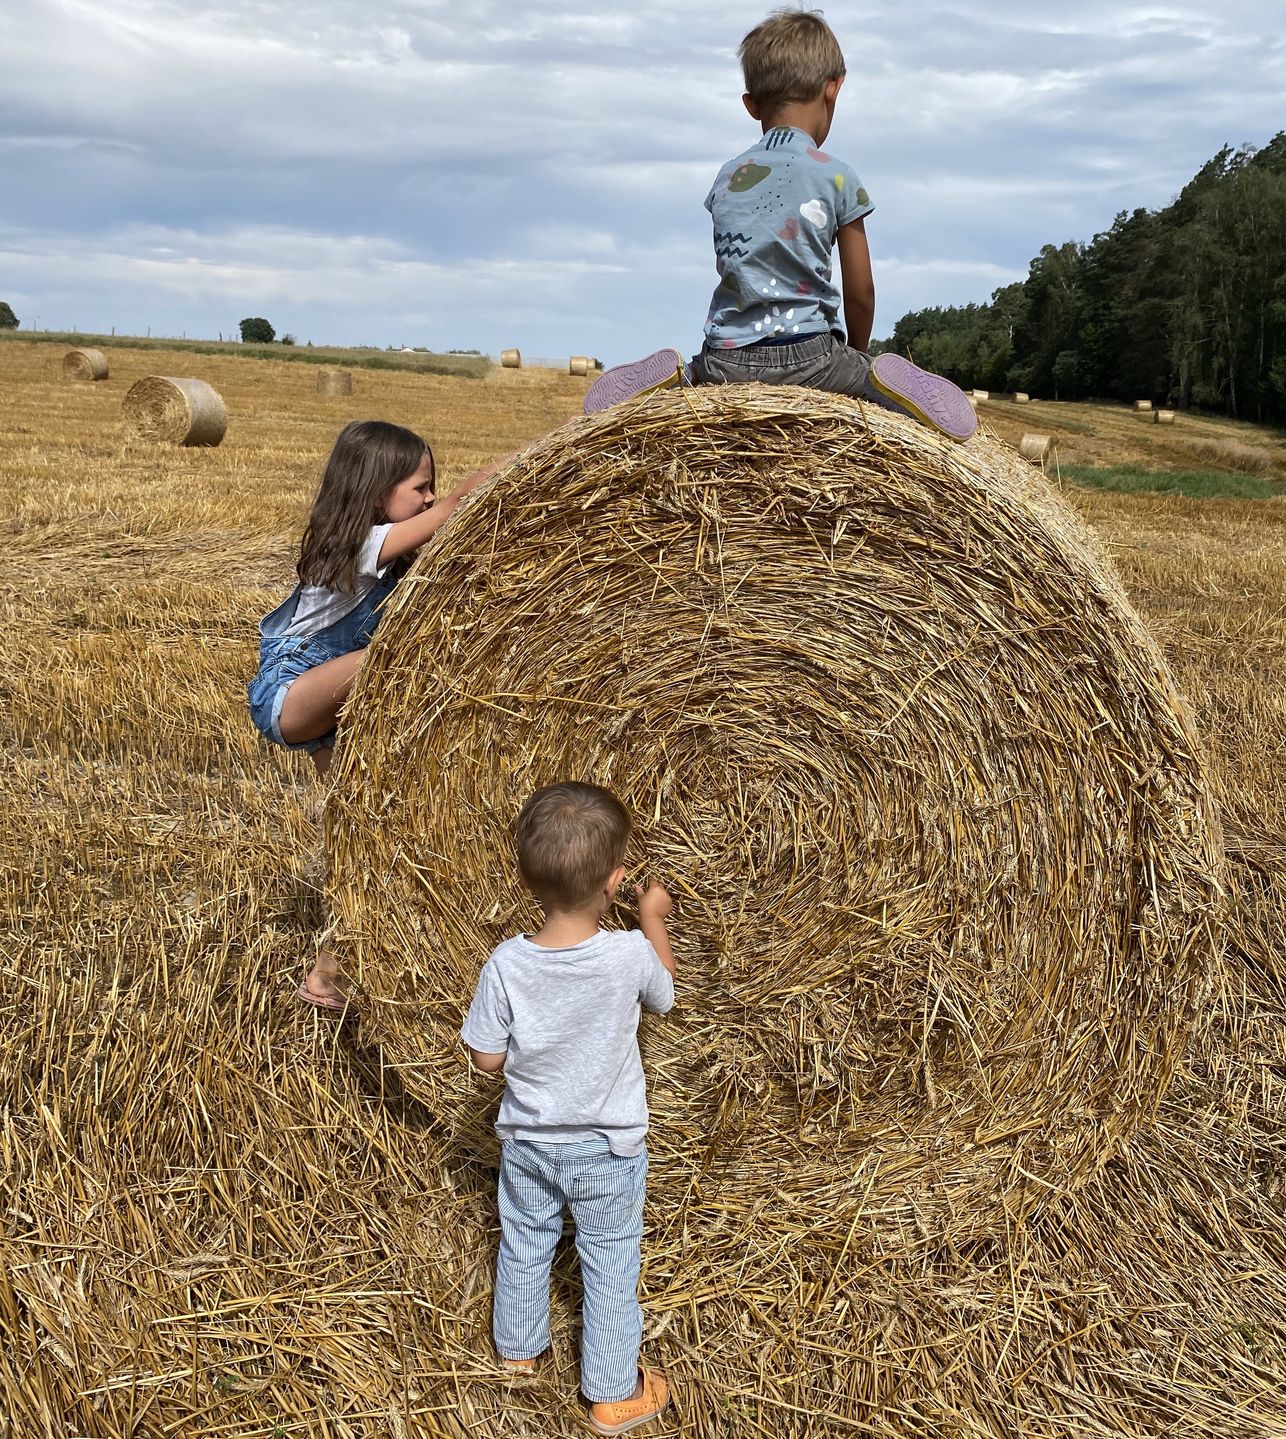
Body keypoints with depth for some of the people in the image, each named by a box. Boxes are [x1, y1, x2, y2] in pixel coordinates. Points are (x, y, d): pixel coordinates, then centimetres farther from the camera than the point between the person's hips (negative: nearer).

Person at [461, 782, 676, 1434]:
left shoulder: (506, 964, -23)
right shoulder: (630, 954, -26)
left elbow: (487, 1058, -13)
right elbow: (663, 992, -2)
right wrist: (653, 918, 10)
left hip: (526, 1140, 2)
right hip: (608, 1149, -2)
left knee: (524, 1244, 25)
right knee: (610, 1263, 16)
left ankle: (518, 1349, 49)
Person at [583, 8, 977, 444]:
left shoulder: (726, 177, 8)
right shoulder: (837, 177, -3)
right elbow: (860, 292, 2)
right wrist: (859, 355, 20)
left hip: (726, 360, 4)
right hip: (810, 357, -3)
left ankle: (673, 376, 2)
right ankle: (884, 382, -18)